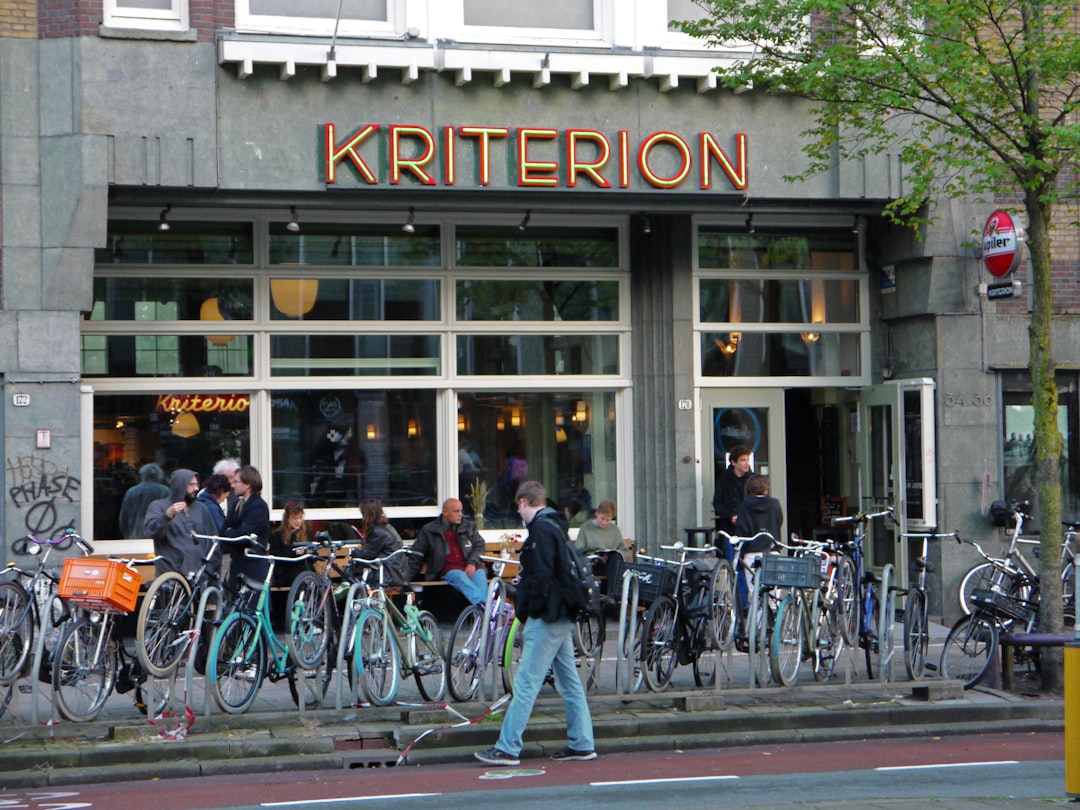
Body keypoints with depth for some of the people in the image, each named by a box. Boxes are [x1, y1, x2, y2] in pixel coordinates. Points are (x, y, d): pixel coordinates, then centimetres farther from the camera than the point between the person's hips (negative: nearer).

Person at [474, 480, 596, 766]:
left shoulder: (541, 530, -14)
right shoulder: (556, 526, 16)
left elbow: (542, 577, -20)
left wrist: (531, 612, -14)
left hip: (547, 619, -10)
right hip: (563, 618, 10)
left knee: (526, 684, -9)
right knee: (569, 681, 11)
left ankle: (507, 749, -8)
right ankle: (582, 744, 14)